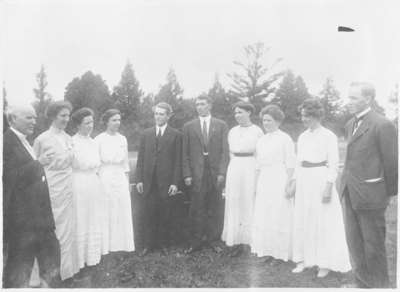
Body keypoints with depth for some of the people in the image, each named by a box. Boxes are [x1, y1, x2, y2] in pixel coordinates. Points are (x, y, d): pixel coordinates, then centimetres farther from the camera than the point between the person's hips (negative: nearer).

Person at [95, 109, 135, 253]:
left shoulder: (122, 139, 7)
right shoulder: (99, 139, -6)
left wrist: (127, 182, 10)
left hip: (121, 180, 4)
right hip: (105, 179, -4)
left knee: (123, 213, 7)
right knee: (106, 214, 2)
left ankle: (123, 245, 20)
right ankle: (106, 246, 15)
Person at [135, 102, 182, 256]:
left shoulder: (176, 135, 1)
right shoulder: (146, 133, 9)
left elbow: (178, 161, -2)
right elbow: (141, 158, 8)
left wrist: (175, 182, -7)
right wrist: (139, 179, 2)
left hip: (166, 181, -2)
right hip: (149, 181, 2)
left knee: (165, 215, 7)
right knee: (150, 214, 7)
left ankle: (163, 244, 22)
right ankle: (149, 244, 20)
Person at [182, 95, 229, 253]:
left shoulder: (221, 125, 7)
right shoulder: (188, 126, 8)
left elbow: (225, 151, 2)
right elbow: (185, 153, 5)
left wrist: (222, 172, -7)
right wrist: (187, 174, -3)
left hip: (215, 173, 0)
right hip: (196, 174, 0)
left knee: (214, 209, 6)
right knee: (197, 209, 2)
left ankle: (212, 239, 18)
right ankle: (196, 242, 13)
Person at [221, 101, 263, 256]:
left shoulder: (257, 131, -3)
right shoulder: (232, 132, 11)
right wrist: (236, 165, 11)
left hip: (251, 169, -4)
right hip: (234, 169, 5)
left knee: (250, 205, 0)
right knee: (235, 205, 5)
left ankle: (252, 240, 12)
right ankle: (238, 242, 14)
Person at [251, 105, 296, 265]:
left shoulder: (285, 139, -5)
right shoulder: (261, 141, 13)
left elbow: (290, 164, -7)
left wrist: (289, 185, -12)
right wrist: (256, 185, 13)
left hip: (280, 181, -6)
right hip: (264, 182, 6)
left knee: (279, 217, 0)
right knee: (262, 217, 7)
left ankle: (280, 253, 12)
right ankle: (268, 251, 19)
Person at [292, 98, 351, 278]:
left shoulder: (328, 136, -7)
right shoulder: (302, 137, 10)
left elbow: (333, 165, -9)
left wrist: (328, 187, -16)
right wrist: (294, 183, 13)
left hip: (321, 180, -6)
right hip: (304, 182, 6)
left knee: (324, 223, 3)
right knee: (302, 221, 9)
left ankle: (326, 263, 17)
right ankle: (303, 259, 21)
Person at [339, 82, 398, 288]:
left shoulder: (382, 125, -14)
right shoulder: (350, 124, 11)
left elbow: (391, 162, -10)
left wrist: (391, 192, -2)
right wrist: (347, 184, 12)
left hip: (369, 194, -7)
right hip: (349, 194, 7)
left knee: (373, 244, 8)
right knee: (354, 241, 15)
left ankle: (379, 285, 27)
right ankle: (362, 282, 32)